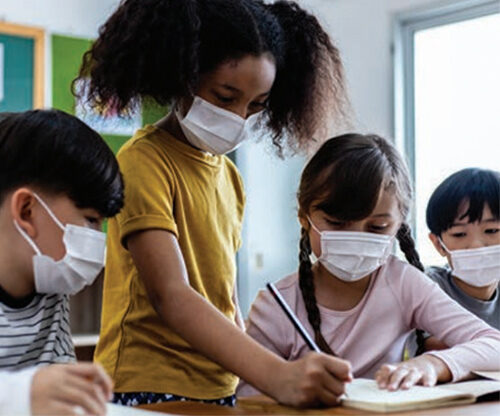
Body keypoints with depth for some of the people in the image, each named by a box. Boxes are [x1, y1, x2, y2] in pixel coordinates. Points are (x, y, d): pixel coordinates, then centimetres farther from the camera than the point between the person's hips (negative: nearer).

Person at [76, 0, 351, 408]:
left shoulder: (229, 176, 12)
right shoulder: (143, 161, -12)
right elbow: (170, 297, -23)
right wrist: (275, 375, -34)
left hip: (221, 391, 6)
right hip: (149, 390, -6)